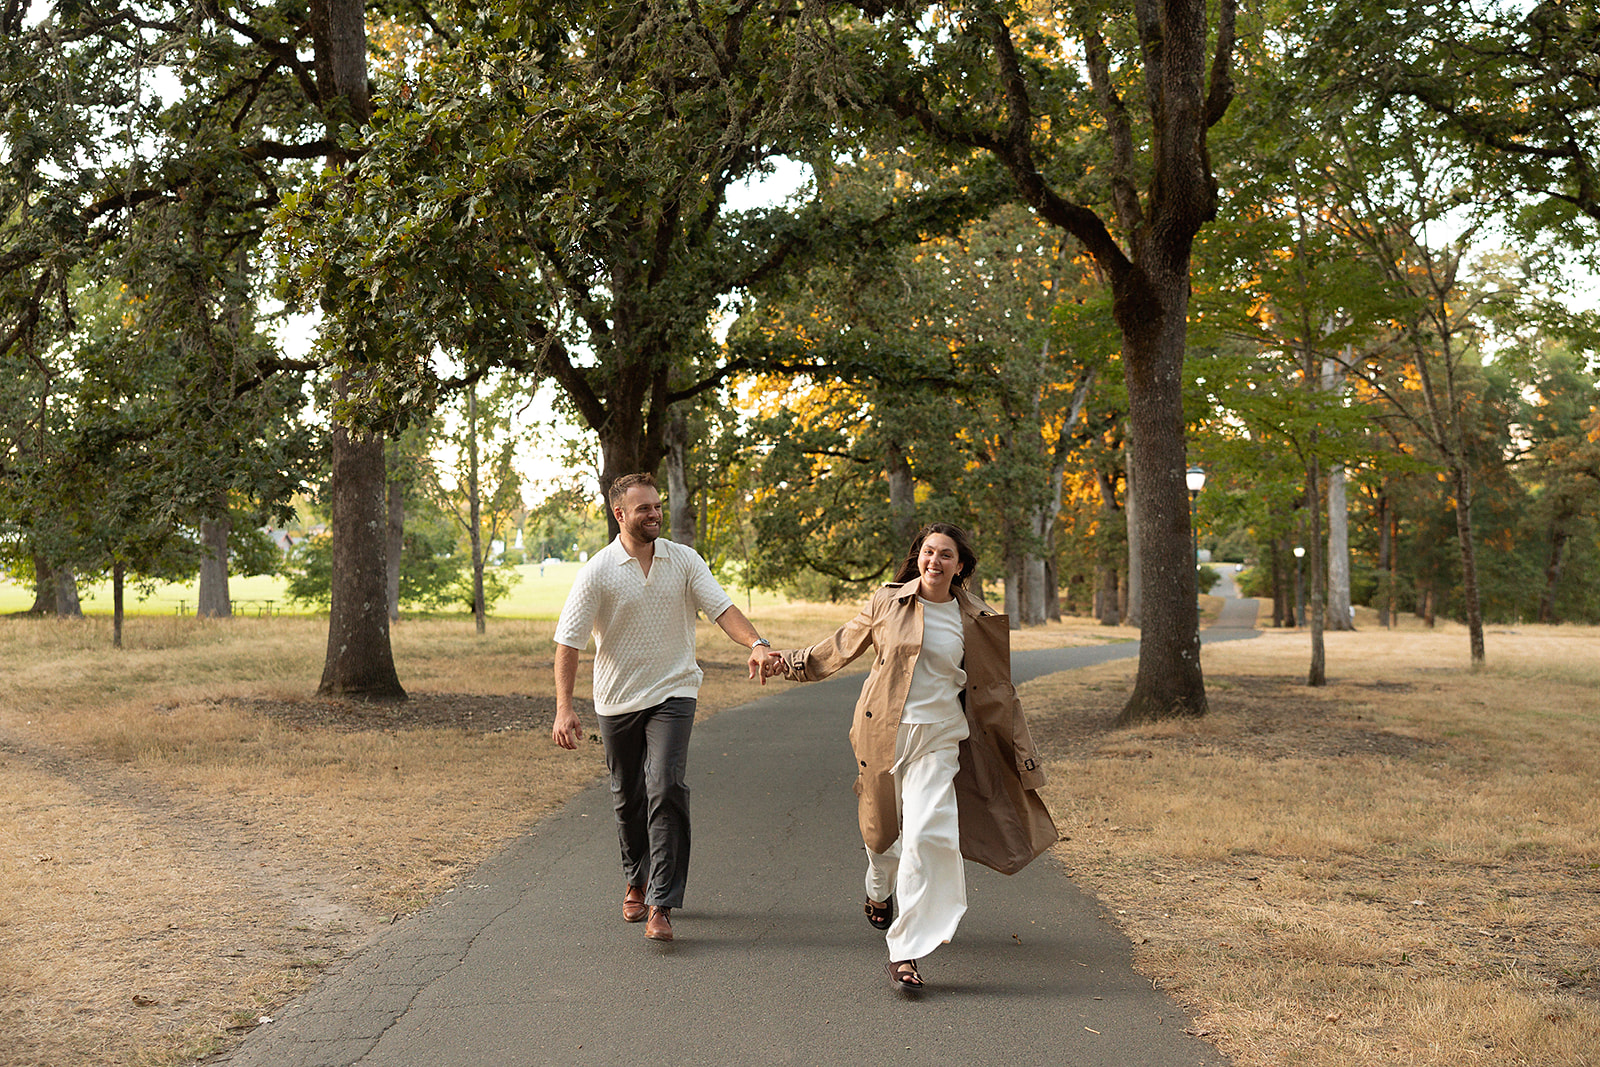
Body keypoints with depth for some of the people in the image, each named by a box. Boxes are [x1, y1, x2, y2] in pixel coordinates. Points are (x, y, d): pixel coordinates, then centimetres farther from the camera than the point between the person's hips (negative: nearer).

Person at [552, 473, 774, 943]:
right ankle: (636, 881, 36)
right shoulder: (598, 572, -6)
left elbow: (721, 607, -6)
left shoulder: (684, 561, 1)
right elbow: (568, 641, -9)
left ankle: (661, 904, -13)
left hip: (673, 694, 0)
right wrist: (563, 707, -18)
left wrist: (755, 644, -25)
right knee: (629, 798, 11)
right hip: (617, 700, 0)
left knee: (666, 788, -16)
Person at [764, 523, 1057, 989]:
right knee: (882, 824, 12)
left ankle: (905, 951, -10)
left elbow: (995, 689, 12)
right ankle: (879, 891, 49)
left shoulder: (974, 622, 3)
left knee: (930, 833, -16)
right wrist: (793, 660, 22)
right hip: (882, 730, 1)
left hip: (938, 738, 0)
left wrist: (1022, 756, 12)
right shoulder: (887, 602, 2)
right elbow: (845, 643, 17)